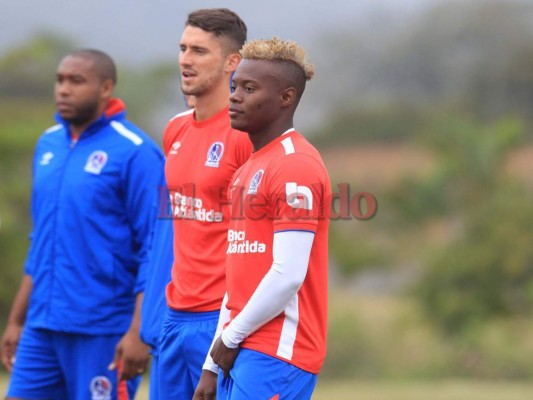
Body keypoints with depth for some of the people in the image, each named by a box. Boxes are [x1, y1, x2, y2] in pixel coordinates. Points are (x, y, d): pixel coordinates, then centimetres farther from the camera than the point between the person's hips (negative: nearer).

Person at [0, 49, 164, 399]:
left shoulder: (135, 152, -10)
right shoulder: (49, 144, 13)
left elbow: (155, 250, -12)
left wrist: (139, 332, -18)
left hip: (104, 334, -7)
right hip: (42, 328, 7)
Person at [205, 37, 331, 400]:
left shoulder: (296, 167, -12)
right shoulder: (249, 169, 19)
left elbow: (288, 276, -18)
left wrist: (232, 336, -8)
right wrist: (215, 364, 18)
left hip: (276, 356, -9)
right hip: (239, 353, 9)